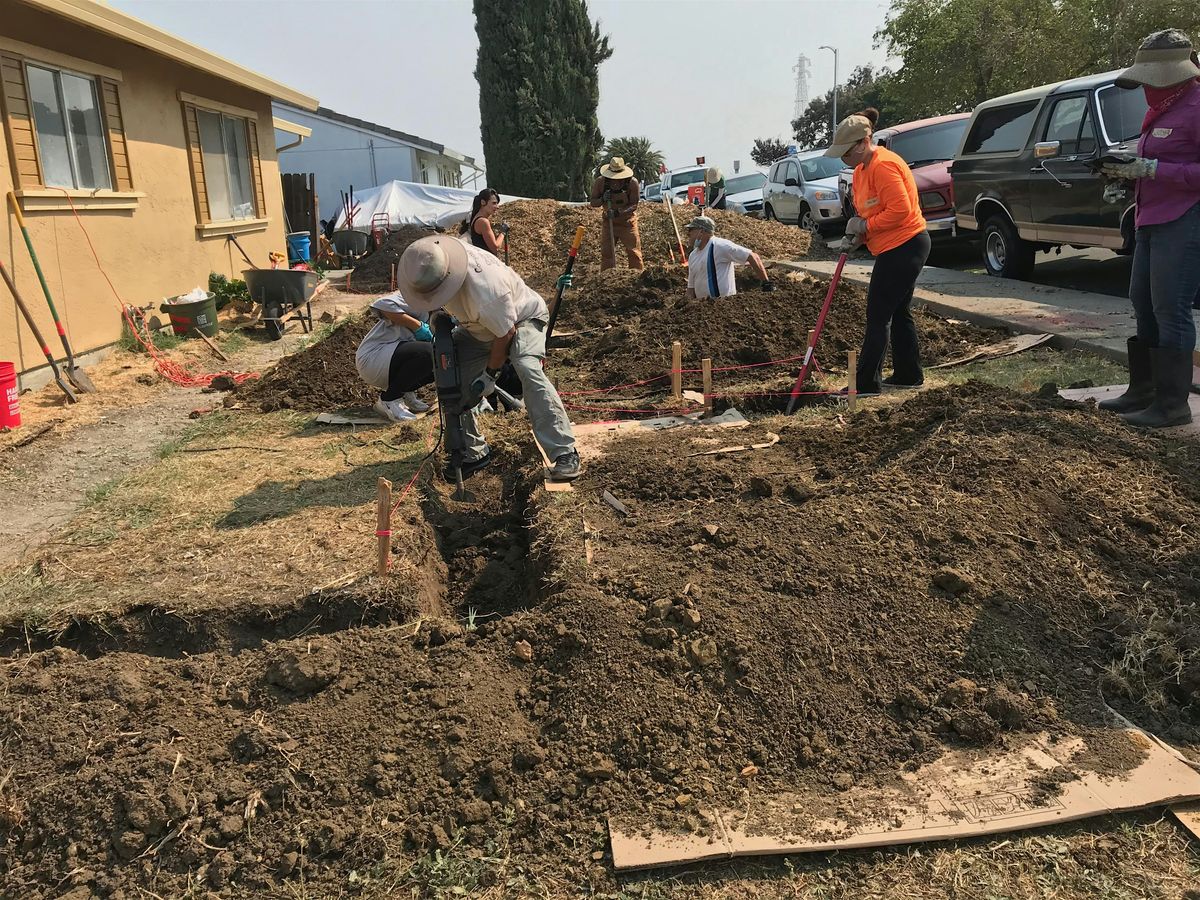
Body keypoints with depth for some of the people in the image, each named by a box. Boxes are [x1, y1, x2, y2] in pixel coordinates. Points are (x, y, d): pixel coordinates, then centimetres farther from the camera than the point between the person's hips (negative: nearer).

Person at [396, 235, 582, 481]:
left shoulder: (486, 291, -44)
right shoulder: (436, 257, -23)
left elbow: (505, 334, -28)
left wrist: (490, 374, -16)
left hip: (522, 318, -7)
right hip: (477, 327, 8)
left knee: (528, 370, -33)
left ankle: (564, 453, -30)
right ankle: (474, 452, 12)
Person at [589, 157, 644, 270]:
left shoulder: (632, 182, -16)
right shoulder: (600, 181, -10)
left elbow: (634, 205, -16)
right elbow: (593, 202, -3)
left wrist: (618, 212, -31)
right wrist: (602, 199, -25)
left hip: (628, 222, -2)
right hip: (609, 222, 2)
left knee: (633, 252, -2)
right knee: (606, 252, 3)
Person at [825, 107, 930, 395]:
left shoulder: (883, 165, -20)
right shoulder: (862, 169, 13)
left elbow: (900, 210, -26)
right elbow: (865, 210, 21)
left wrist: (865, 226, -18)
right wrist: (857, 234, 1)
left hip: (903, 248, -11)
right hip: (898, 249, 11)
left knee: (878, 316, -8)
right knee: (898, 312, 16)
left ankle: (866, 383, -3)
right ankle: (908, 374, 25)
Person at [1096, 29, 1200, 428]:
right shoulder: (1162, 110, 17)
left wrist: (1152, 169, -21)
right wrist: (1129, 171, 6)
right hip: (1151, 223, 10)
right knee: (1143, 305, 12)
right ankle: (1143, 390, 22)